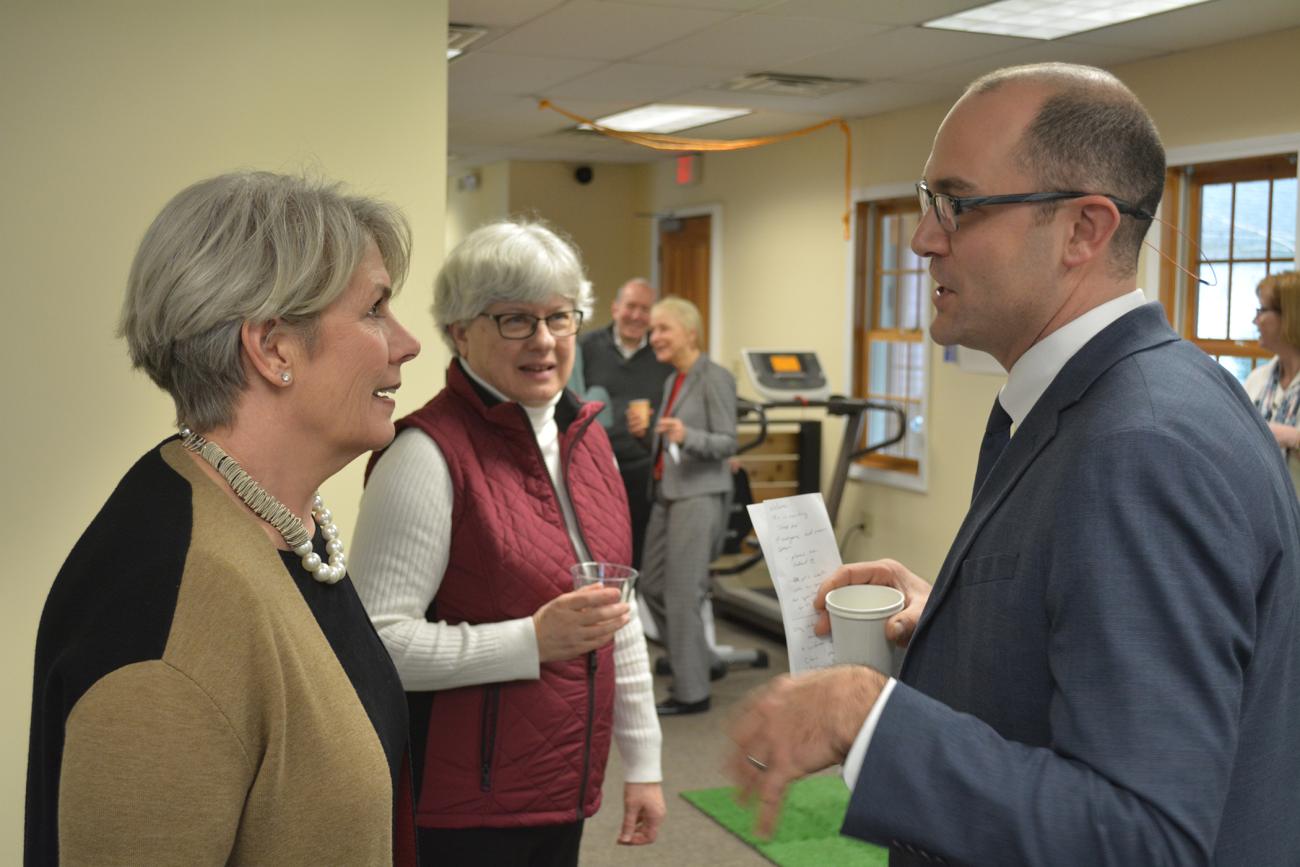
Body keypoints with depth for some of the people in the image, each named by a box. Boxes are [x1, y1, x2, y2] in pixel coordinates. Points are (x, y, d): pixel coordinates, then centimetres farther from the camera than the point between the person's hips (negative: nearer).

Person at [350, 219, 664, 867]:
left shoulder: (585, 438, 6)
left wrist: (642, 760, 13)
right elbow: (379, 641, -22)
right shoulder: (428, 454, -18)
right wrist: (533, 640, -26)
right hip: (466, 809, -7)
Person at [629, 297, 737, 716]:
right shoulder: (672, 381, 16)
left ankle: (691, 692, 7)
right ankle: (700, 661, 29)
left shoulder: (715, 378, -9)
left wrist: (686, 435, -29)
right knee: (652, 586, 13)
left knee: (682, 593, -5)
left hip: (699, 495, -9)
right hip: (666, 492, 9)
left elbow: (727, 443, -13)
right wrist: (645, 432, 0)